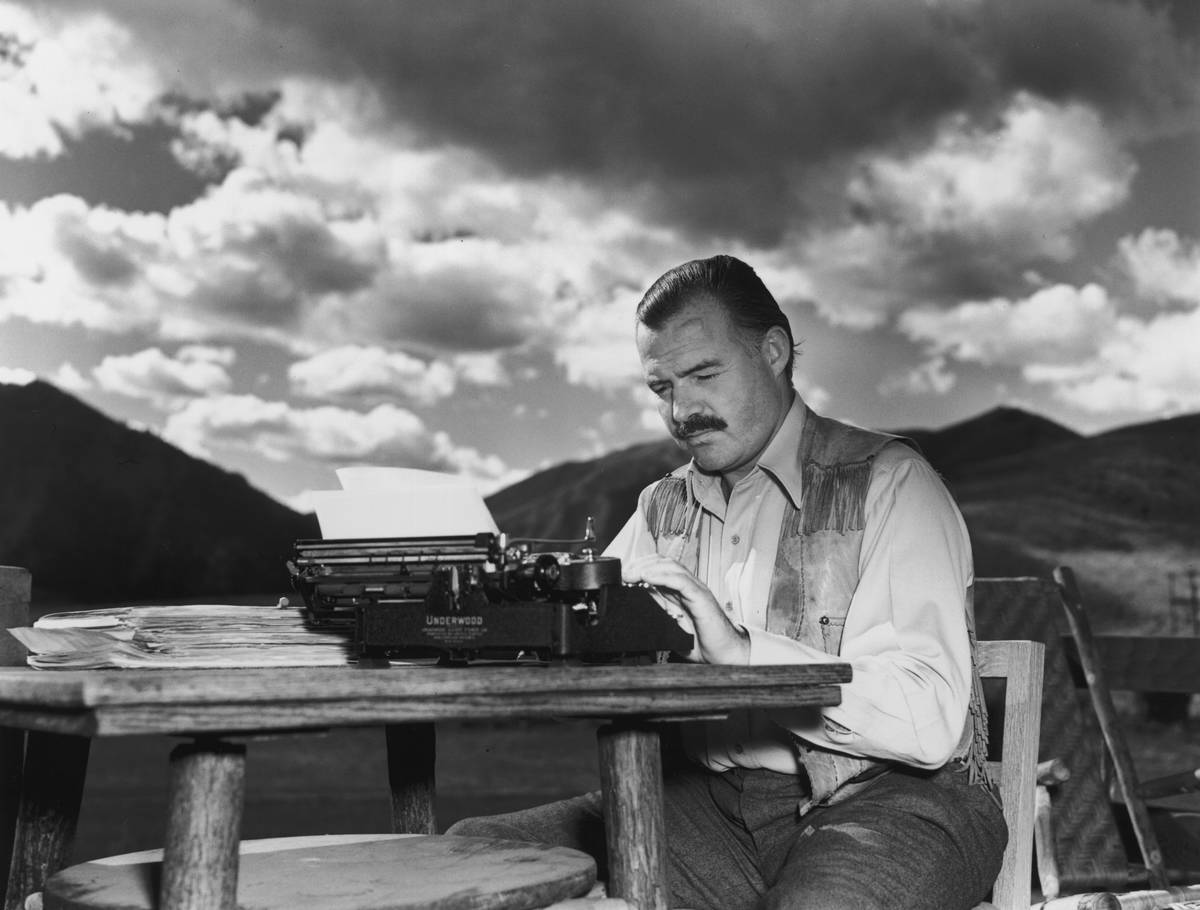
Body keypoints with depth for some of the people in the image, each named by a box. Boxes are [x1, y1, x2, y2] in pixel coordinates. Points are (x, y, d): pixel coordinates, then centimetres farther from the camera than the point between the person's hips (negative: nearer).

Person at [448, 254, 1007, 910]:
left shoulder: (889, 483, -5)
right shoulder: (663, 509, 14)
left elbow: (930, 721, -16)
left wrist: (742, 652, -24)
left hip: (890, 798, -5)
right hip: (716, 802, 5)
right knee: (473, 853, -10)